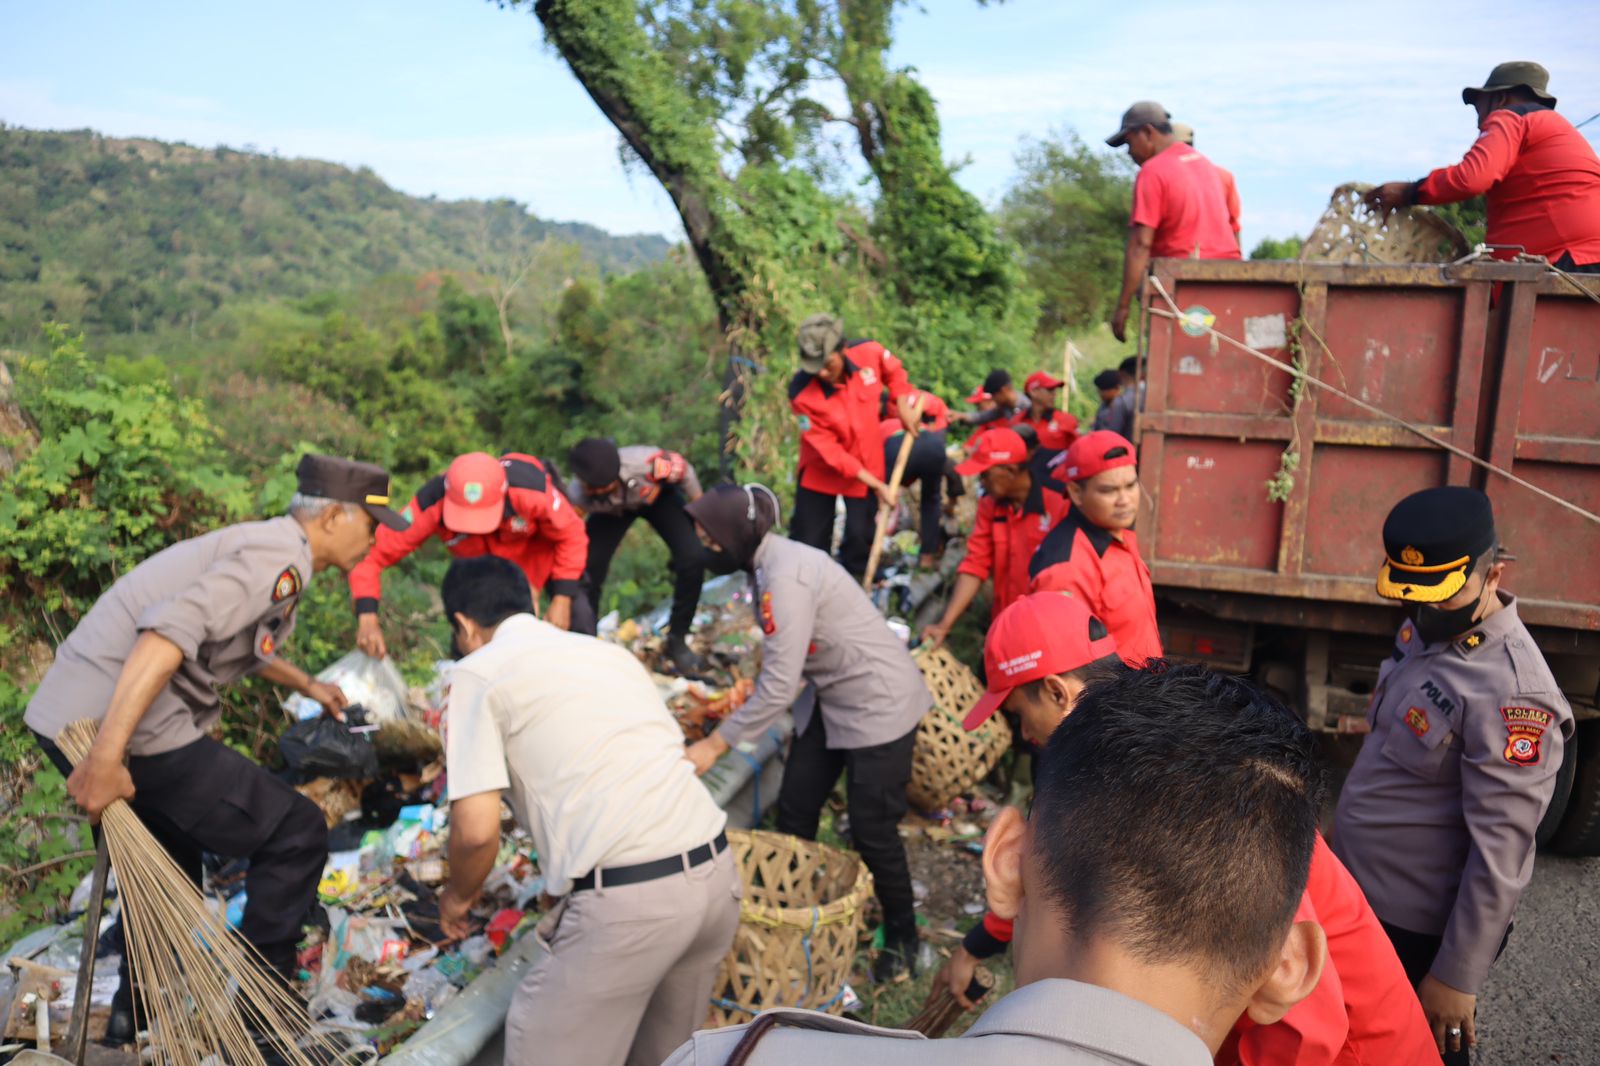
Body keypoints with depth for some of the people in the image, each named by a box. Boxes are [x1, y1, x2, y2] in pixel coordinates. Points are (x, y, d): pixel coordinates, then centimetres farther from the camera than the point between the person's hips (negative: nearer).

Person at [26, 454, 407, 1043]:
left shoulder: (266, 546, 18)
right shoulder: (280, 558, -14)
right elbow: (169, 632, -27)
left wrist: (307, 685, 51)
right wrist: (104, 760, -31)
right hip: (120, 729, -10)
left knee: (171, 846, 30)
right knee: (295, 834, -1)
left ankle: (134, 1013, 41)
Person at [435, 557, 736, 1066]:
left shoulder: (478, 673, 3)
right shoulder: (609, 651, 22)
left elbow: (476, 830, -6)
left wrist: (458, 897, 16)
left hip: (625, 898, -7)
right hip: (716, 871, 7)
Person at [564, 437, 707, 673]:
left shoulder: (648, 462, -44)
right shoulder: (576, 495, -36)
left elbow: (685, 470, -22)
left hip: (658, 496, -1)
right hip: (610, 509, 1)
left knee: (693, 559, -18)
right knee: (587, 568, -14)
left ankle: (677, 641, 1)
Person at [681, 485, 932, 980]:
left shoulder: (785, 576, -28)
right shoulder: (767, 563, 0)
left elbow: (780, 683, -29)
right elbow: (783, 664, 5)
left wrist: (716, 744, -24)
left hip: (878, 702, -9)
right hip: (830, 697, 9)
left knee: (871, 829, 2)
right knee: (794, 809, 11)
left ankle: (902, 939, 23)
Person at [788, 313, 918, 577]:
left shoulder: (870, 353, -24)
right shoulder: (802, 394, -31)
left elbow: (894, 372, 4)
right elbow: (829, 450, -26)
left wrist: (903, 406, -6)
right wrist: (875, 484, -25)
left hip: (867, 465, 2)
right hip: (821, 471, -2)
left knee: (860, 538, 11)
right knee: (808, 544, 8)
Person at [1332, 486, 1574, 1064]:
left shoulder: (1510, 693, -27)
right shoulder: (1423, 631, -1)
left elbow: (1499, 857, -25)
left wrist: (1456, 976, -20)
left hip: (1420, 931, -8)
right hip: (1363, 902, 8)